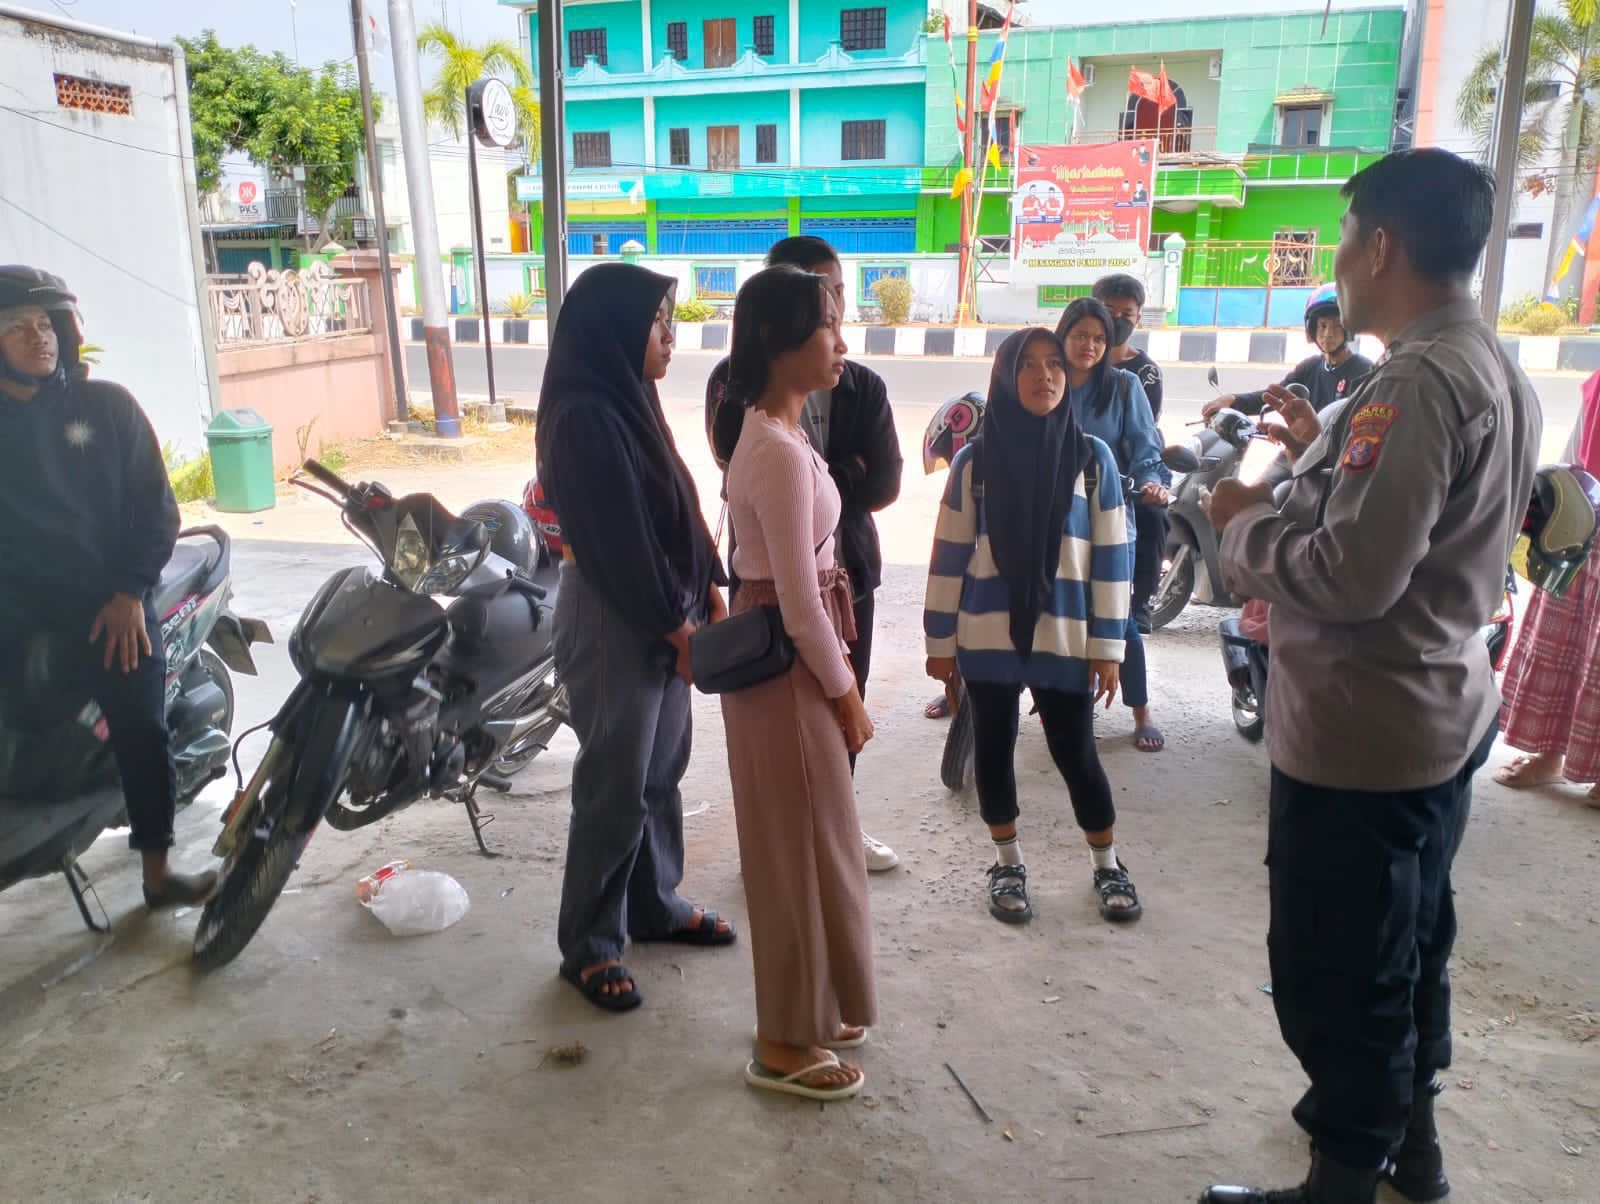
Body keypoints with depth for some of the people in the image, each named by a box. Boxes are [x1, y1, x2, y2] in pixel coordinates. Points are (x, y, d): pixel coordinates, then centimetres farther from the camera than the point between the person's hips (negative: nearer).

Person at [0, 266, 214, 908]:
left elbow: (156, 506, 4)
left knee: (141, 727, -9)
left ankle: (157, 872, 5)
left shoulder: (106, 404, 5)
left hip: (106, 595, -1)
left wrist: (130, 592, -6)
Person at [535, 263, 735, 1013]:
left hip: (664, 616, 9)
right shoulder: (585, 417, -20)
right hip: (613, 624, -9)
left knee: (662, 771, 18)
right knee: (615, 789, 2)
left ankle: (656, 906, 36)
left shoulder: (629, 400, 9)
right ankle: (587, 947, 18)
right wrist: (678, 631, -16)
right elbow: (621, 541, -21)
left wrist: (706, 593, 8)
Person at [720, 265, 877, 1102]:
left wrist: (837, 671, 16)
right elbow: (799, 602, -22)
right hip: (784, 665, -10)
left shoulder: (773, 435, 9)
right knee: (801, 843, 4)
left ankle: (806, 1009, 37)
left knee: (807, 837, 20)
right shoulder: (781, 453, -23)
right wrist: (846, 692, -11)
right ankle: (784, 1043, 22)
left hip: (784, 653, 10)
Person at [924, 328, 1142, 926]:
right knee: (994, 746, 11)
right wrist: (941, 640, 1)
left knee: (1075, 751, 6)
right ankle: (1007, 866, 29)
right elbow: (950, 554, 2)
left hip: (1064, 635, -1)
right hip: (987, 634, 1)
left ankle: (1108, 866, 27)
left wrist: (1107, 646, -3)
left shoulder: (1093, 457, -1)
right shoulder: (975, 458, -1)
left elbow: (1111, 556, 0)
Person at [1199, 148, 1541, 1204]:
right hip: (1445, 710, 10)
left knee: (1337, 972, 5)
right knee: (1412, 946, 24)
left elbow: (1351, 575, -29)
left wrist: (1247, 521, -13)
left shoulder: (1418, 382, -23)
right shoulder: (1501, 373, 9)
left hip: (1362, 731, -10)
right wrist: (1325, 458, 12)